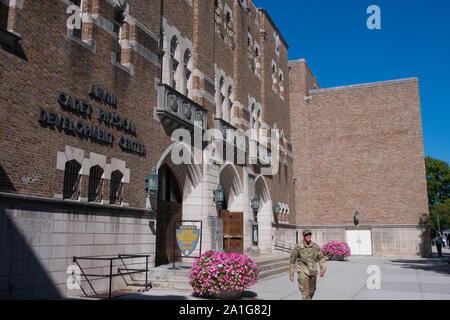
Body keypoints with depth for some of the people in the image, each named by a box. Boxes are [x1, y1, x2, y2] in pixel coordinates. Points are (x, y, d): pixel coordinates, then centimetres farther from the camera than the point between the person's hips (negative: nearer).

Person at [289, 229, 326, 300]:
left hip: (313, 272, 4)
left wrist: (322, 269, -10)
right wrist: (291, 274, -1)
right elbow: (292, 261, -2)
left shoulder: (315, 246, -3)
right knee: (305, 292, -14)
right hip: (303, 272, -4)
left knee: (312, 291, 17)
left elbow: (321, 258, 6)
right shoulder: (298, 247, -11)